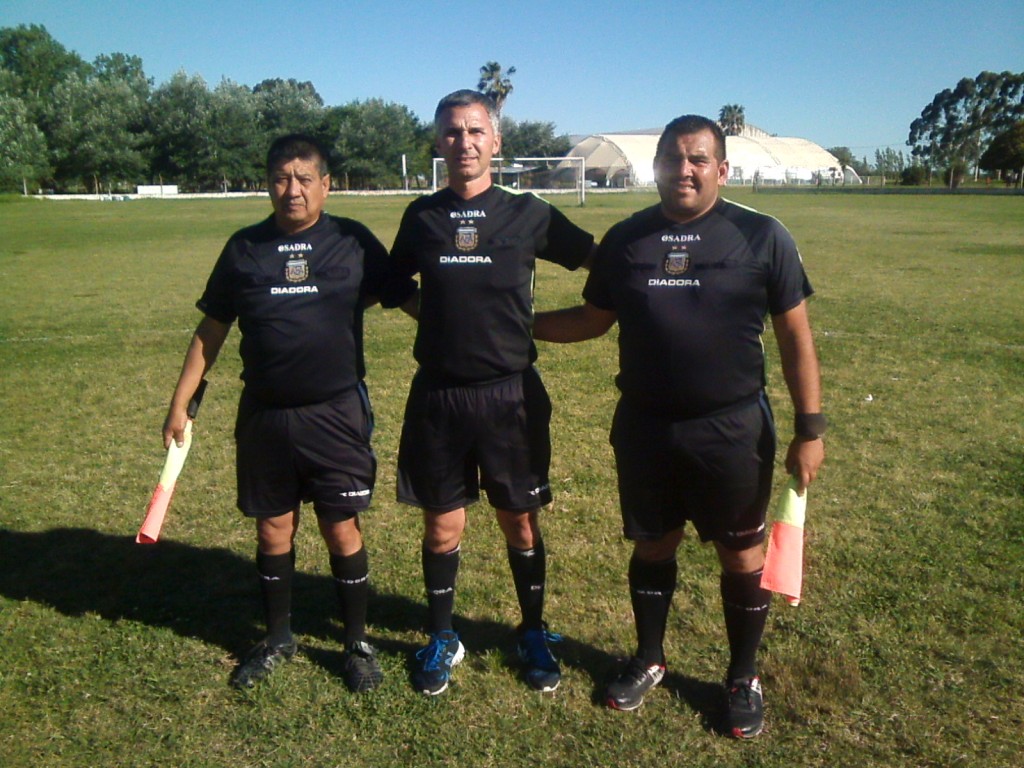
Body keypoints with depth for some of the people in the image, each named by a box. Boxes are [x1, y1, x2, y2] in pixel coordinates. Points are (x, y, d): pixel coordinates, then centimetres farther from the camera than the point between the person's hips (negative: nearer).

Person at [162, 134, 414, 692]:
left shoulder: (353, 241, -1)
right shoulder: (244, 248, 4)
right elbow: (211, 329, 10)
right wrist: (180, 402, 9)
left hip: (337, 414, -2)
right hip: (264, 416, 2)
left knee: (342, 532, 4)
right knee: (273, 531, 13)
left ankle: (357, 645, 23)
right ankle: (277, 640, 33)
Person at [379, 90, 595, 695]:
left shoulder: (528, 214, 0)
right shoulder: (422, 215, 4)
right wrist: (443, 320, 7)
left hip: (511, 393, -1)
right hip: (438, 395, 1)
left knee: (521, 523, 9)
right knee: (442, 527, 9)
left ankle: (535, 635, 29)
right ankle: (442, 640, 29)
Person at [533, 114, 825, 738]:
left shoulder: (762, 236, -5)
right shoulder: (625, 240, 3)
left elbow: (795, 336, -3)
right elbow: (593, 320, 13)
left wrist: (810, 428, -5)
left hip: (733, 431, -2)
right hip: (644, 429, 3)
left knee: (741, 554, 10)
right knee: (653, 546, 16)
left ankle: (744, 677, 32)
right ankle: (649, 658, 38)